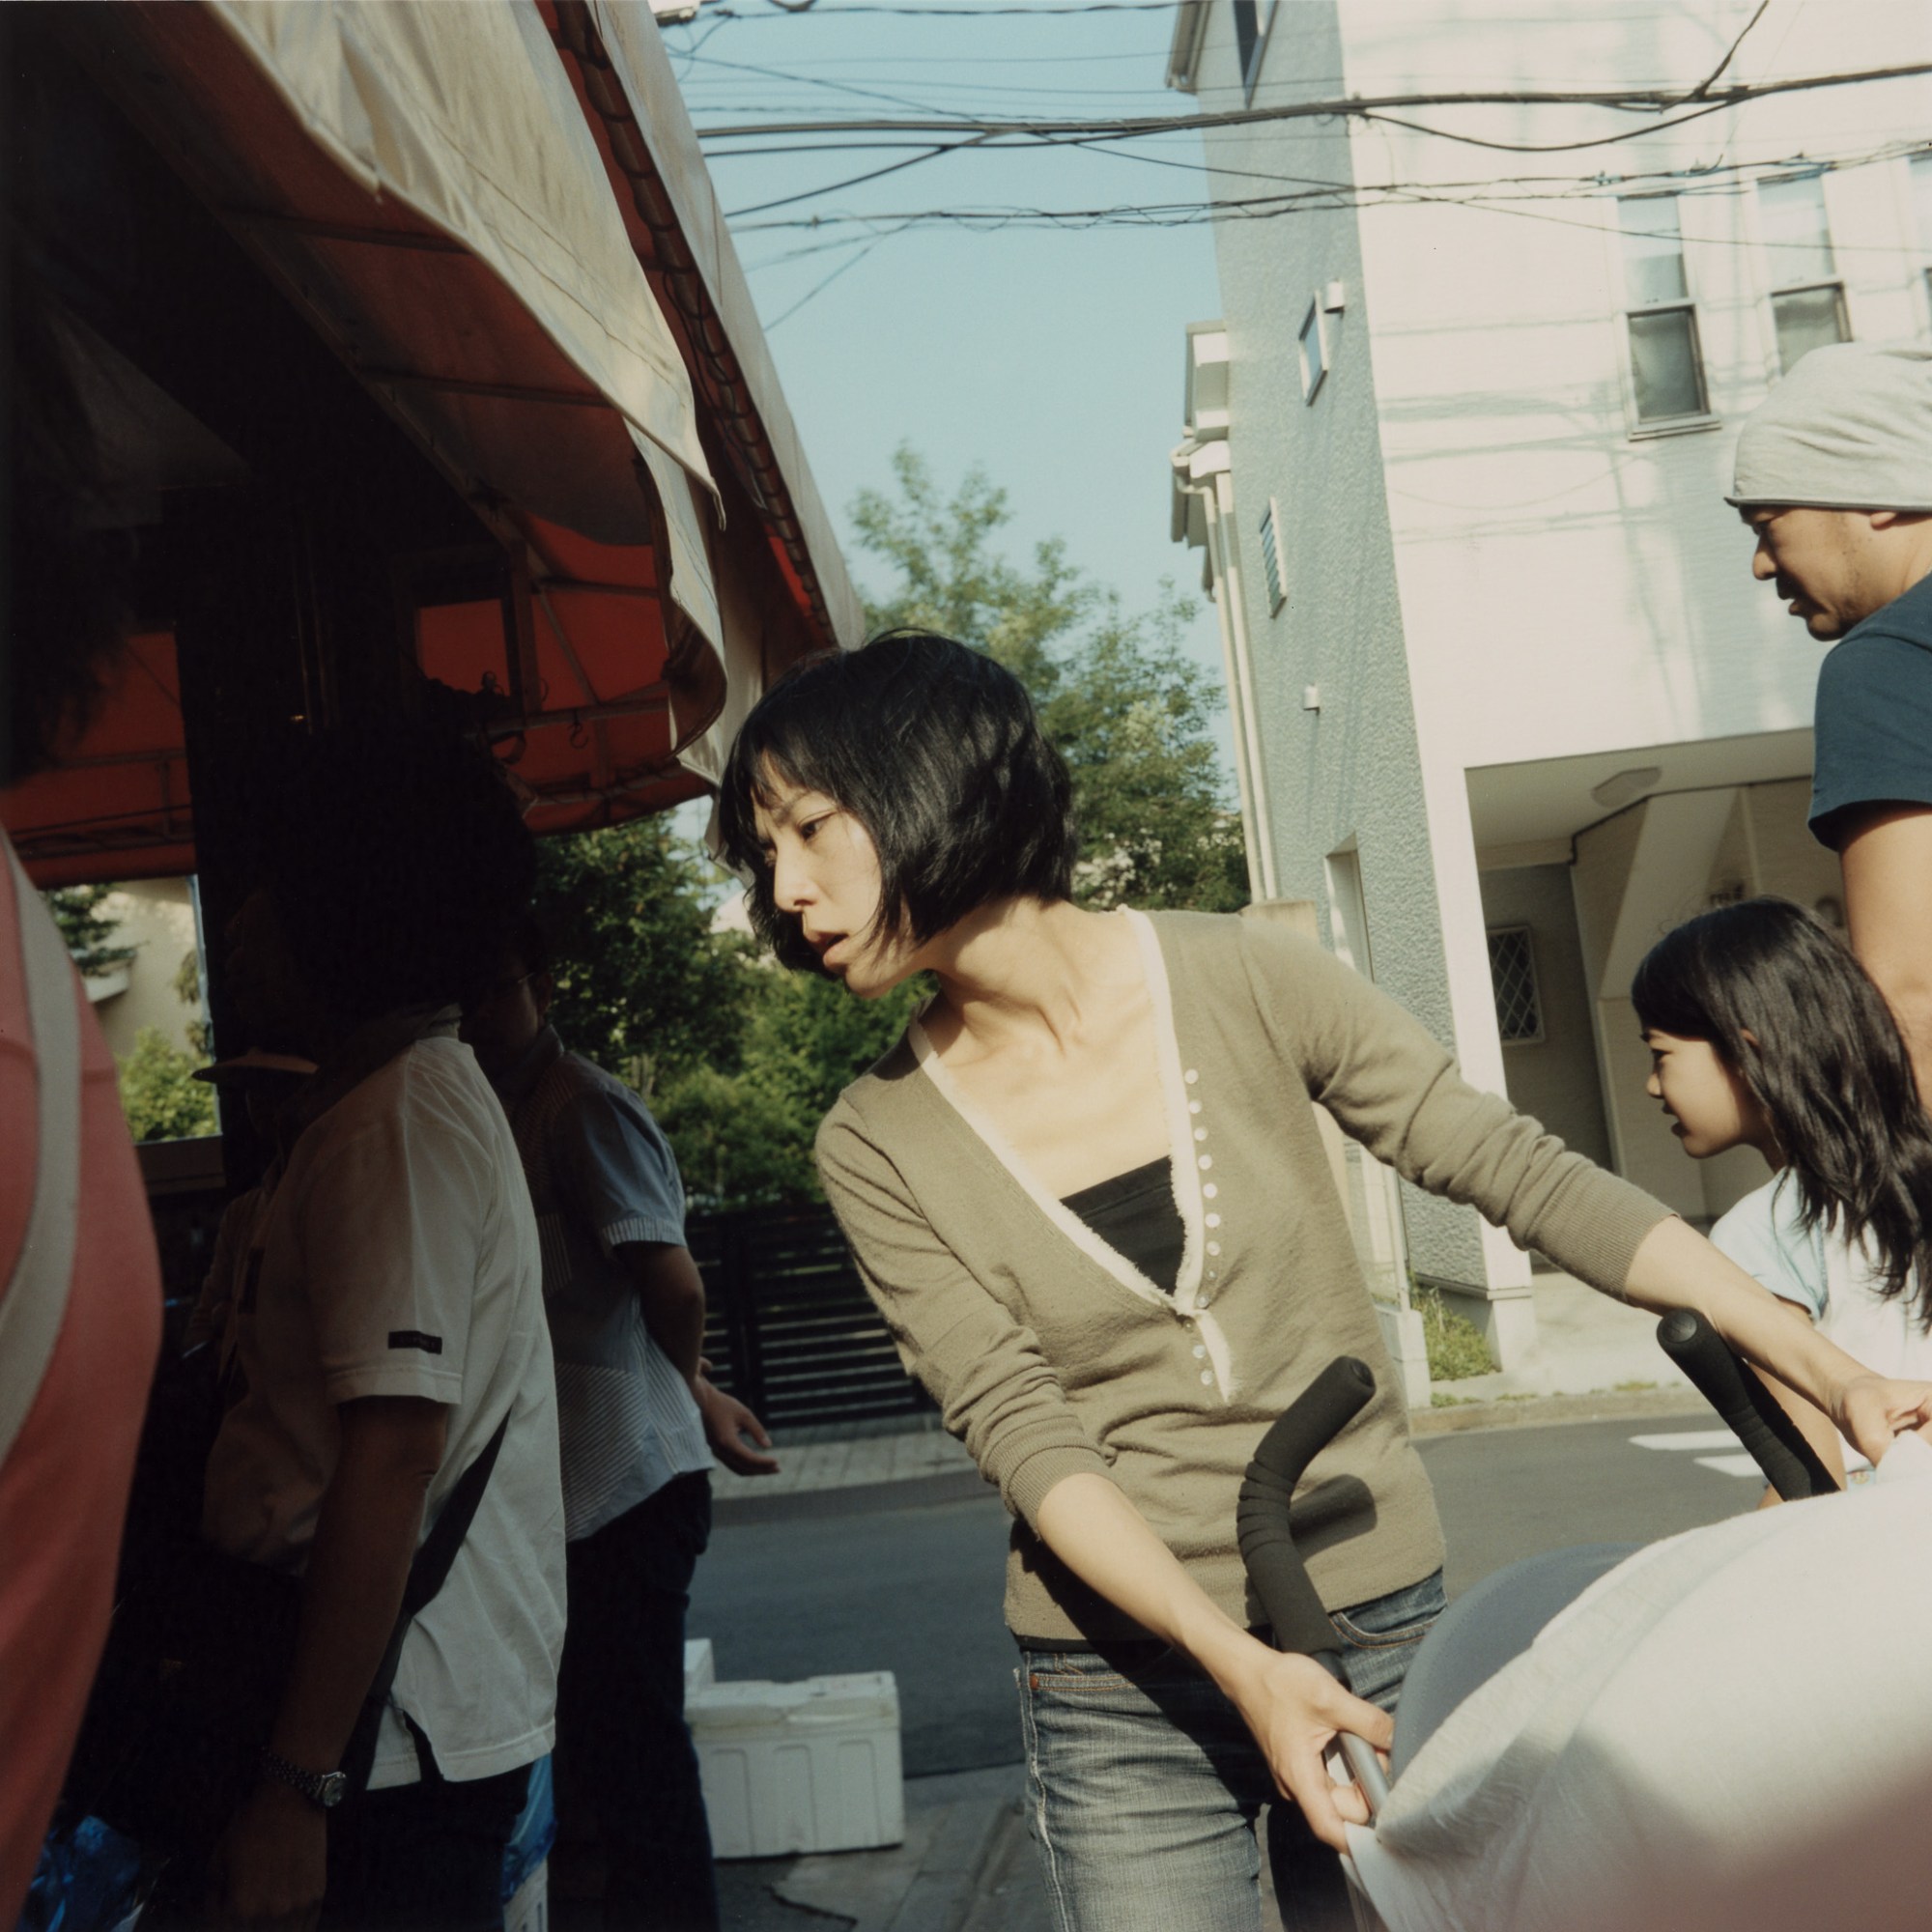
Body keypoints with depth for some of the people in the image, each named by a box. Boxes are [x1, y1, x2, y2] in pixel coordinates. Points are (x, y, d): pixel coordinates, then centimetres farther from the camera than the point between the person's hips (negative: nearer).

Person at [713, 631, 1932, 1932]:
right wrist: (1235, 1661, -25)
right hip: (1122, 1691, 0)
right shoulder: (879, 1148, -6)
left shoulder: (1241, 977, -9)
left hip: (1382, 1631, 0)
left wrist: (1827, 1368, -11)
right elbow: (1022, 1433, -12)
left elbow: (1523, 1173, -6)